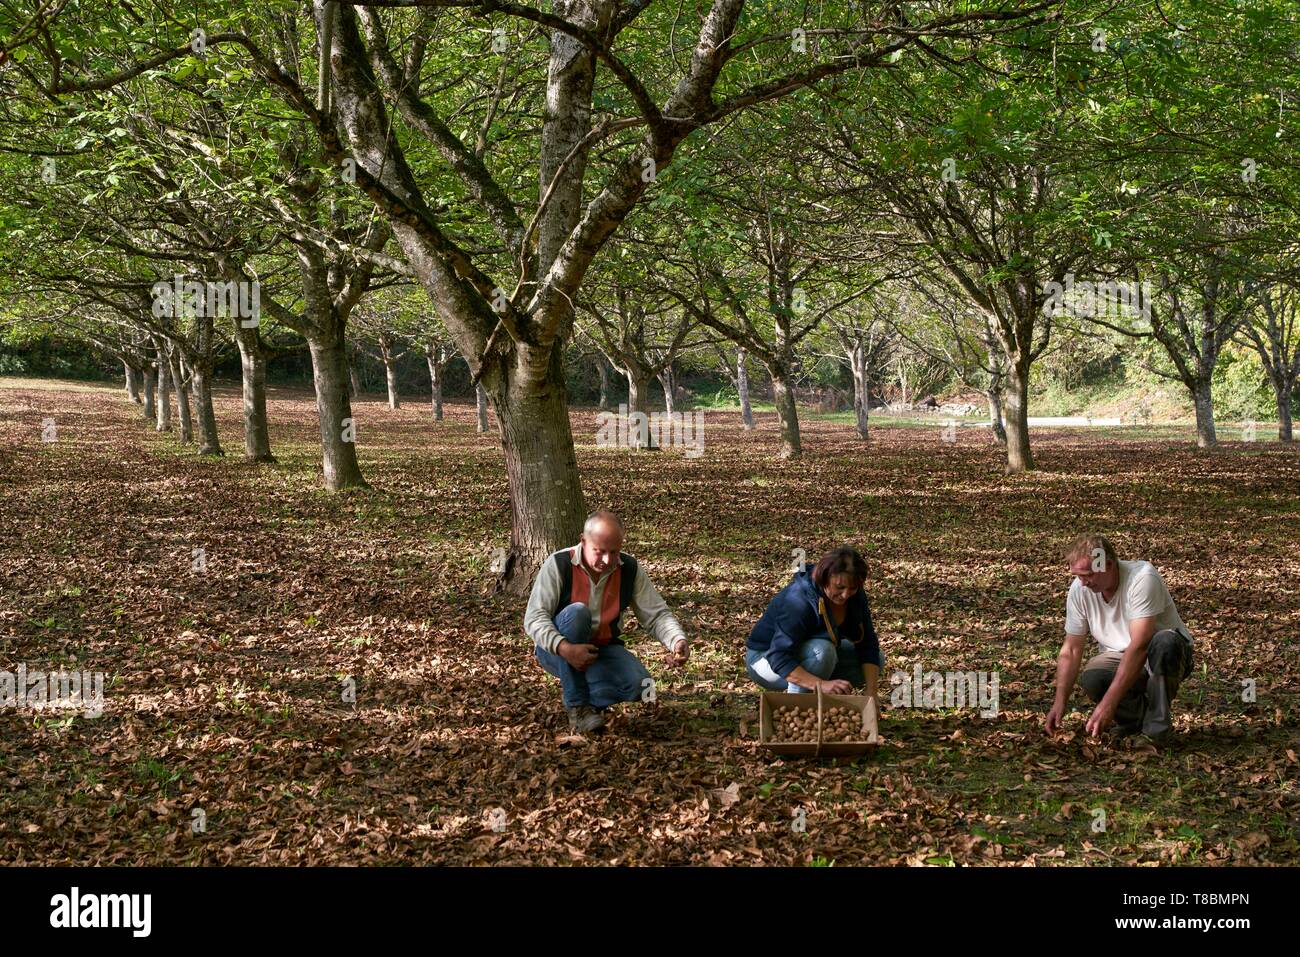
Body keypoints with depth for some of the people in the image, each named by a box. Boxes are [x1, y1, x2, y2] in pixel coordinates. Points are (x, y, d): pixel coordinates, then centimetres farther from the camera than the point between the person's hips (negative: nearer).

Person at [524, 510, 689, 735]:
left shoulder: (630, 569, -6)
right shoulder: (559, 565, -17)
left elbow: (656, 614, -4)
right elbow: (534, 618, -22)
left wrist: (678, 641, -26)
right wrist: (565, 649, -39)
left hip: (603, 650, 3)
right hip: (557, 650, -3)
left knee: (640, 686, -25)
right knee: (577, 613, -35)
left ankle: (590, 699, 7)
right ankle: (577, 708, -23)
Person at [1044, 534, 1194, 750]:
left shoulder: (1142, 577, -27)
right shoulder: (1079, 588, -10)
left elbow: (1139, 646, -34)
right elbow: (1070, 650, -2)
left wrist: (1109, 703, -39)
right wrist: (1060, 702, -14)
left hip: (1168, 657, -4)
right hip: (1118, 657, 4)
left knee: (1164, 642, -39)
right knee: (1090, 679, -30)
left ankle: (1155, 731, -24)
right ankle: (1132, 721, 0)